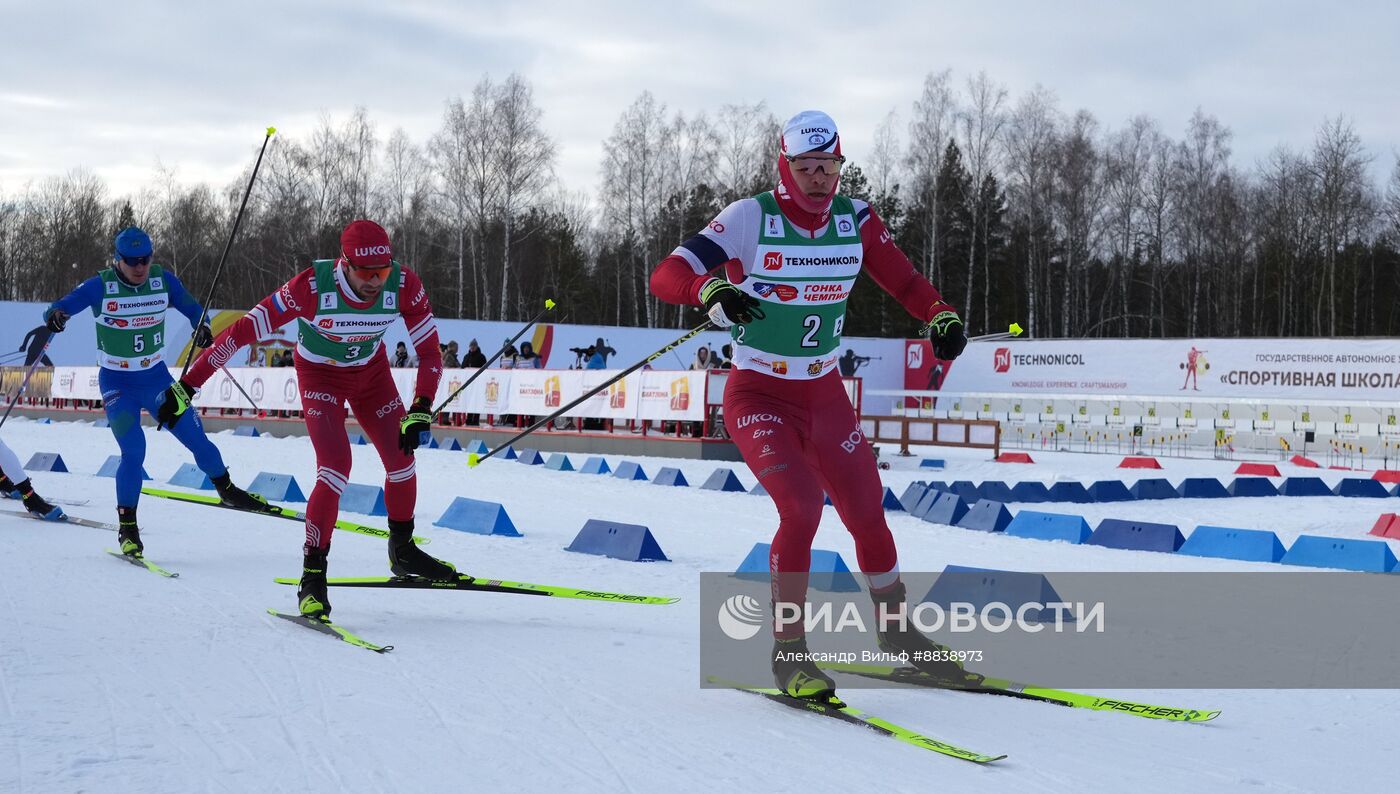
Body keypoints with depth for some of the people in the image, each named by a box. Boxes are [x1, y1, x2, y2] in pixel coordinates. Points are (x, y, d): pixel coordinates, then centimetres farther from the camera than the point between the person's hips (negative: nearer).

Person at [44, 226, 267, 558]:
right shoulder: (101, 286, -15)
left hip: (157, 378, 3)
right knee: (133, 452, -14)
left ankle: (227, 490, 30)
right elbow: (60, 308, -19)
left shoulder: (163, 280, -7)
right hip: (117, 384, -3)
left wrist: (202, 327, -19)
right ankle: (127, 527, -1)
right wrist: (55, 316, -43)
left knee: (195, 437, 5)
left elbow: (191, 308, 3)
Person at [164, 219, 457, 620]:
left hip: (372, 370, 4)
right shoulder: (312, 286, -35)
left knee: (401, 459, -1)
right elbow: (244, 331, -31)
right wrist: (187, 386, -31)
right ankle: (312, 577, -9)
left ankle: (402, 552, 24)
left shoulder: (403, 285, -26)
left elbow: (429, 351, -16)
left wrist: (421, 410, -30)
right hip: (319, 374, -4)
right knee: (336, 468, -20)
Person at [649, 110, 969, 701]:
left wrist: (941, 317, -21)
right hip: (758, 397, -4)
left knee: (868, 514, 8)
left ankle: (896, 632, 32)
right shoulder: (749, 219, -15)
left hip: (826, 396, 5)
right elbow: (666, 276, -22)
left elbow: (905, 281, 1)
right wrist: (713, 290, -44)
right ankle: (787, 652, -8)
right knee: (802, 507, -22)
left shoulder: (855, 220, -2)